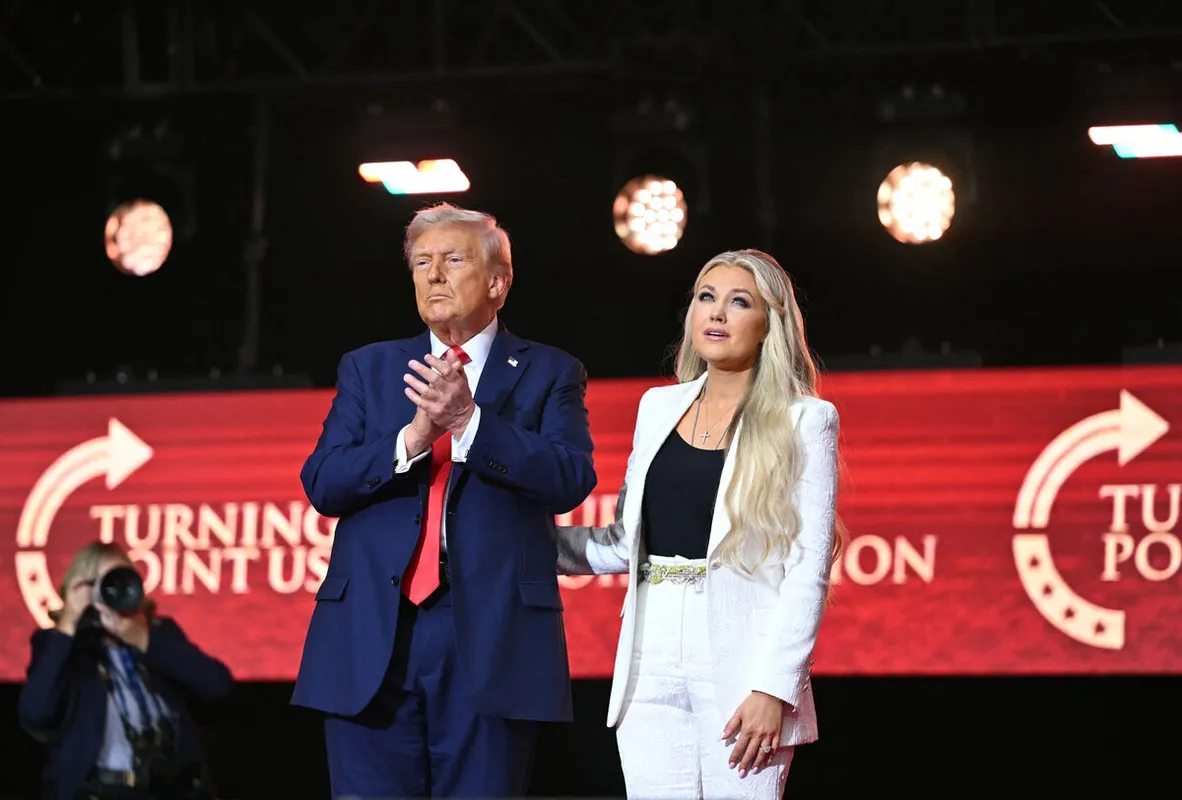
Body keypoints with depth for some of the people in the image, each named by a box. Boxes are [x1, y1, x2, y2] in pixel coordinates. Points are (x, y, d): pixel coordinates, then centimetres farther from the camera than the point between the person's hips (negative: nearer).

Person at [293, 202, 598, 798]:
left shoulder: (548, 373, 9)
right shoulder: (367, 369, 16)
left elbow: (571, 479, -7)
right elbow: (321, 484, 4)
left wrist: (468, 421, -18)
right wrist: (414, 436, -13)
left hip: (491, 636, -2)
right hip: (373, 637, 2)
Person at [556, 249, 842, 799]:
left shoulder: (804, 422, 0)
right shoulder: (659, 408, 14)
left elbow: (808, 568, -6)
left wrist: (774, 688, -14)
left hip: (741, 667, -4)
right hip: (653, 666, 4)